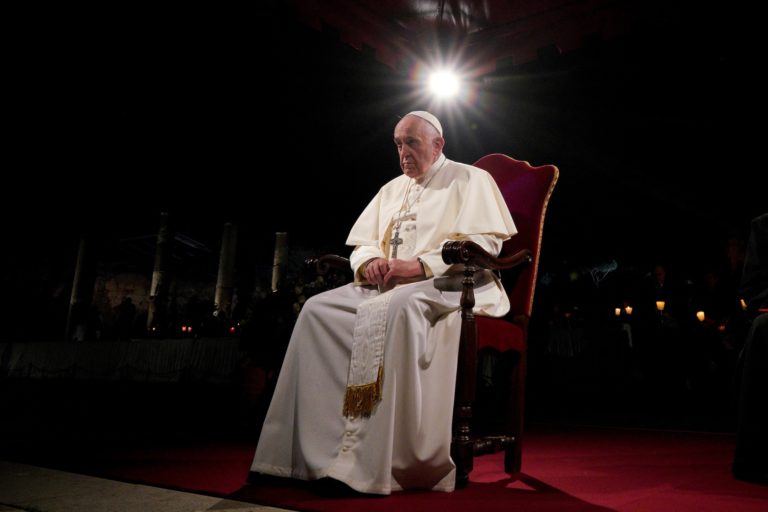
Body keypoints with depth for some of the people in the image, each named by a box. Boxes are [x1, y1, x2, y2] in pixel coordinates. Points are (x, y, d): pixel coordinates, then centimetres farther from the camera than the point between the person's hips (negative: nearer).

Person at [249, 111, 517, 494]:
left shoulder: (470, 180, 6)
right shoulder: (391, 189, 24)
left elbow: (484, 243, -9)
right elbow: (361, 244, 19)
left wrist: (419, 265, -20)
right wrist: (370, 262, -7)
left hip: (449, 285, -6)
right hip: (386, 287, 7)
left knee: (398, 308, -39)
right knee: (318, 309, -15)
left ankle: (383, 463, -34)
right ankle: (306, 449, -16)